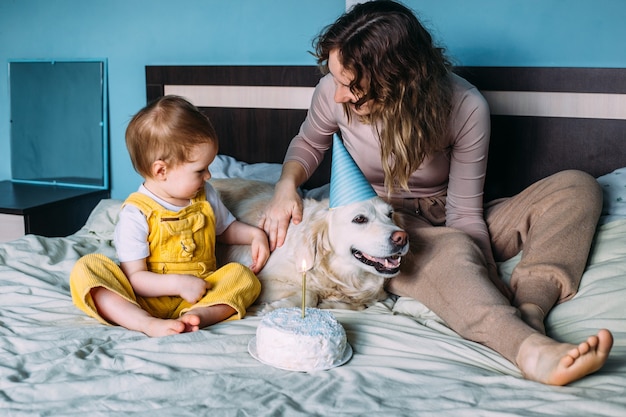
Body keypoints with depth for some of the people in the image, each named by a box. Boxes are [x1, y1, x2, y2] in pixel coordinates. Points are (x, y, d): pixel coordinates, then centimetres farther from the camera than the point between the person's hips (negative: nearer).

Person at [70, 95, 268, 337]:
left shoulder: (205, 195, 8)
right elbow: (134, 277, -13)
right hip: (146, 300, -4)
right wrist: (178, 283, -25)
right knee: (86, 268, -23)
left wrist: (254, 234, 9)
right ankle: (148, 324, -43)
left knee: (243, 276, -18)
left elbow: (226, 228, 27)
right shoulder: (136, 213, -11)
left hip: (201, 295, 4)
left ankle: (197, 315, -41)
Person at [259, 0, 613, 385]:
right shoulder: (333, 93, -16)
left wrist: (498, 291, -26)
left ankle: (530, 308, -41)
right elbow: (309, 143, 6)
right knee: (452, 250, -38)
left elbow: (464, 213, -16)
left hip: (447, 224, 2)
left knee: (578, 188, -18)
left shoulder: (466, 107, -21)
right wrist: (287, 184, -15)